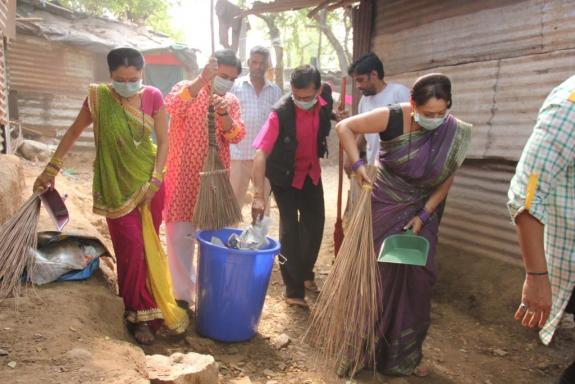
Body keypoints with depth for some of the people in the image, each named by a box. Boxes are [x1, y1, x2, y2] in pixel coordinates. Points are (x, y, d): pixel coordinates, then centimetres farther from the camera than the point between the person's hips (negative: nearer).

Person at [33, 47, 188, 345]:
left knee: (149, 246, 7)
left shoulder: (153, 97, -7)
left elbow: (163, 141, -3)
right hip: (116, 185, -2)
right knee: (131, 248, -5)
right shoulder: (98, 98, -9)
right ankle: (139, 315, 7)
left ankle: (142, 306, 23)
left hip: (150, 180, 2)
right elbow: (73, 133, 3)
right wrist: (51, 168, 1)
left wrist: (155, 181, -10)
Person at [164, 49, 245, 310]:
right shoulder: (186, 88, -3)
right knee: (180, 237, 3)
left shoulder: (232, 101, 9)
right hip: (183, 178, -3)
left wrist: (223, 113, -24)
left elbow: (237, 136, -5)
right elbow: (172, 108, -26)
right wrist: (202, 79, -35)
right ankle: (183, 294, 17)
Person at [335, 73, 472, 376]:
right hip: (385, 209, -3)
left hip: (422, 213, 3)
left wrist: (423, 215, -12)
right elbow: (344, 127, -15)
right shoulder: (393, 118, -21)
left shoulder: (454, 133, -14)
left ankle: (405, 357, 26)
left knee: (417, 283, 6)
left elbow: (446, 181, -5)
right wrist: (358, 164, -27)